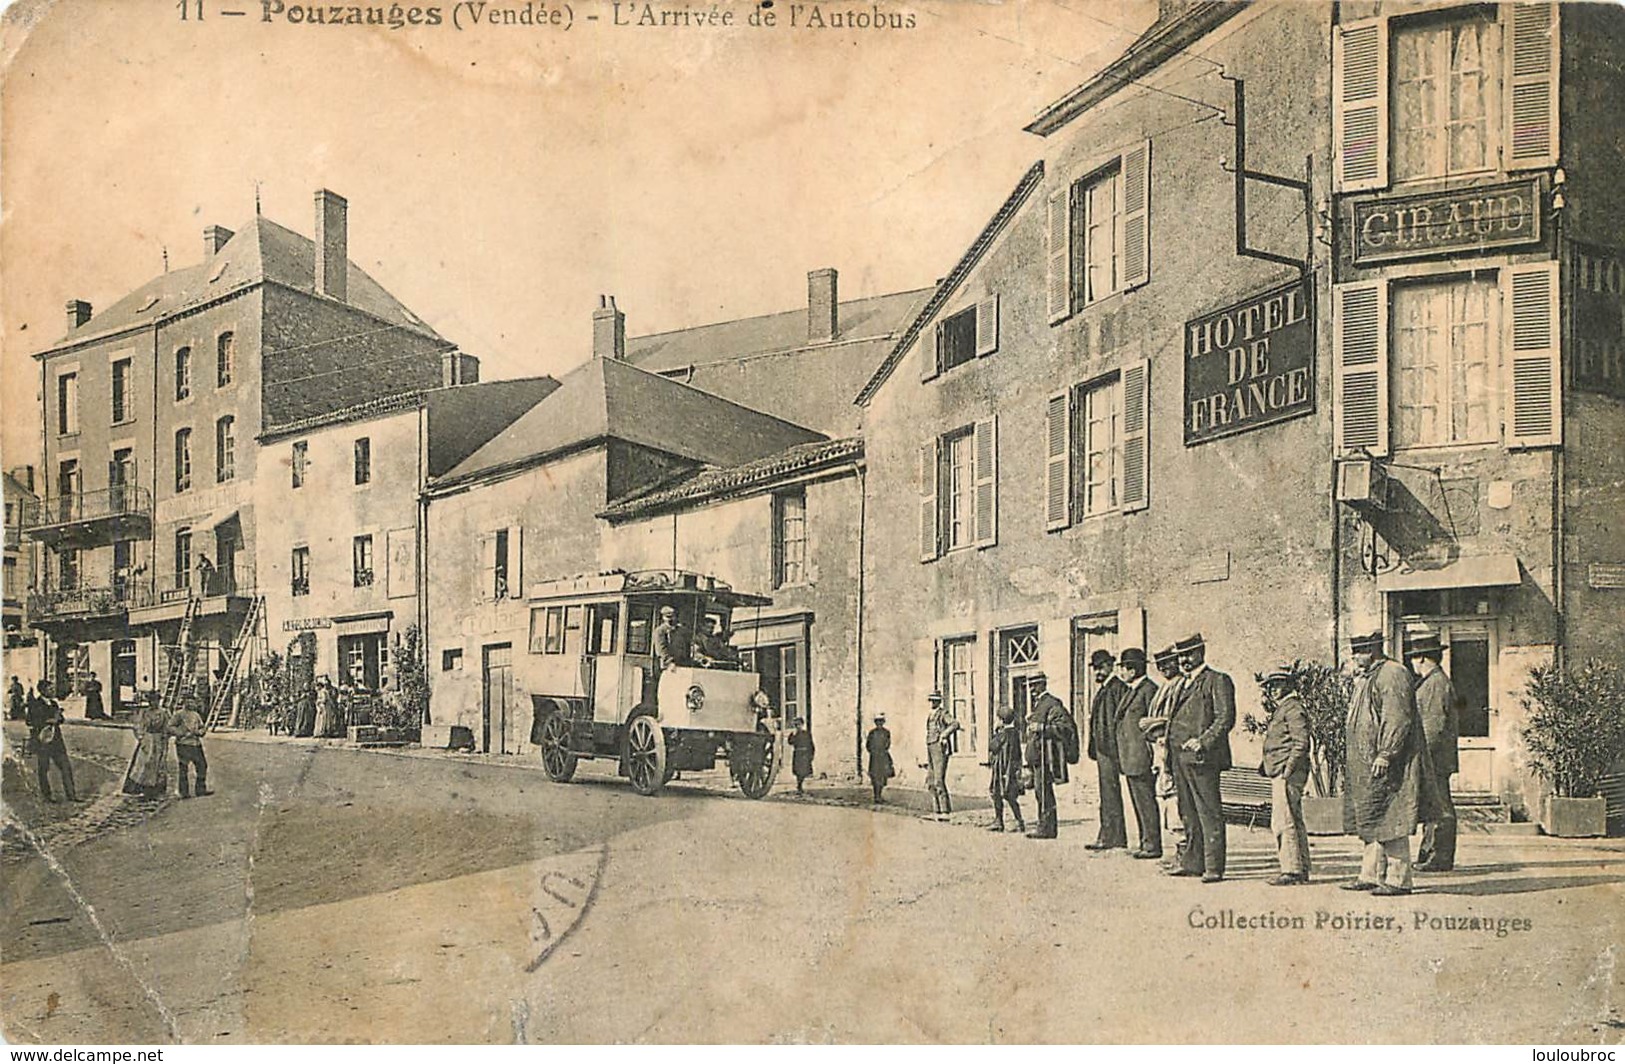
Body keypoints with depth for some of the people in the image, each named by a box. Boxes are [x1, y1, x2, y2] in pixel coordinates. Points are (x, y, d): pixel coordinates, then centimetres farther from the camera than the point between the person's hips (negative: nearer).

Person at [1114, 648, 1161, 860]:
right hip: (1129, 759, 10)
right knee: (1138, 802, 13)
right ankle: (1145, 843, 20)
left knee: (1146, 801, -6)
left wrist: (1154, 755, -16)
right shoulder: (1129, 690, 18)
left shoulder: (1149, 689, -12)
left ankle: (1153, 846, -1)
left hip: (1141, 757, -10)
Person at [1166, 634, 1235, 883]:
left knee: (1209, 813, -6)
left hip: (1202, 758, -9)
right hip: (1180, 757, 9)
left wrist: (1203, 741, -22)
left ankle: (1214, 867, -3)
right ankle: (1193, 862, 20)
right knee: (1188, 813, 12)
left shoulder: (1217, 681, -5)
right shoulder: (1185, 684, 22)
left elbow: (1226, 718, -13)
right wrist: (1167, 735, 14)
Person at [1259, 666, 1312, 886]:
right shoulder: (1280, 709, 20)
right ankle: (1302, 869, 18)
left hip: (1287, 774, -11)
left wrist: (1288, 770, -21)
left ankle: (1292, 870, -9)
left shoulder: (1294, 708, -10)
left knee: (1284, 822, -11)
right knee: (1294, 821, 13)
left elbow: (1301, 743, -18)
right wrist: (1265, 766, 19)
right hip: (1279, 774, 11)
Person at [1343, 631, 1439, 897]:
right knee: (1372, 823, 13)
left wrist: (1385, 755, -24)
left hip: (1387, 765, -10)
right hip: (1366, 765, 10)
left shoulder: (1392, 675, -13)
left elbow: (1398, 719, -20)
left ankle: (1398, 879, -1)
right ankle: (1370, 875, 18)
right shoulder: (1364, 678, 19)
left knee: (1390, 822, -6)